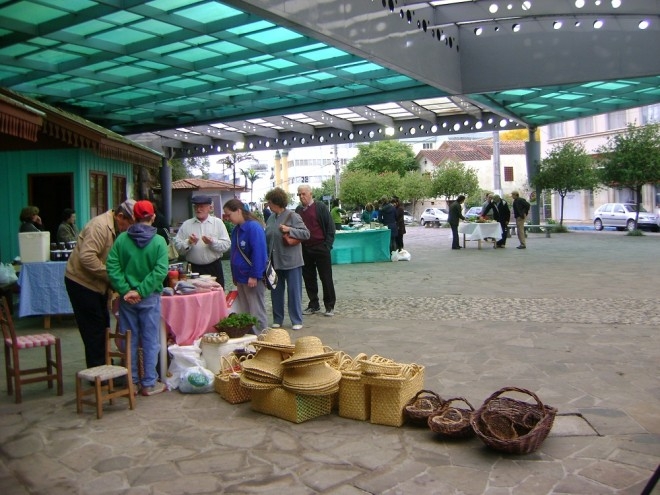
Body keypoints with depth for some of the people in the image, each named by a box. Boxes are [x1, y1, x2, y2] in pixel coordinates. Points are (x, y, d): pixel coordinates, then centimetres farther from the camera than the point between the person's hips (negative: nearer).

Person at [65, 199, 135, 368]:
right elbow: (87, 257, -32)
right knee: (94, 330, -3)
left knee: (102, 328, 15)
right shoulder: (100, 226, -23)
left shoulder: (117, 229, 8)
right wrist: (111, 276, -26)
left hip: (97, 284, 10)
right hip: (82, 282, -9)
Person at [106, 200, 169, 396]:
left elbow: (112, 267, -8)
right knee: (150, 341, 7)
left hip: (127, 298, 3)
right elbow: (160, 271, -17)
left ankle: (131, 382, 21)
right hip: (149, 298, -2)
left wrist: (125, 290, -9)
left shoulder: (121, 239, -2)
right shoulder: (159, 241, -9)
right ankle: (149, 383, 13)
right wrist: (141, 291, -14)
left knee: (129, 341, 12)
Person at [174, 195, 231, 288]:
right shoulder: (186, 224, 7)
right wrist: (188, 243, -17)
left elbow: (227, 244, -3)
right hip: (193, 269, 1)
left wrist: (212, 242, -18)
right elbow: (177, 245, 1)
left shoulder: (218, 222, 4)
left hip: (214, 268, 0)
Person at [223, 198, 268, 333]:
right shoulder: (236, 229, 11)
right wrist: (235, 276, 15)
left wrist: (254, 276, -21)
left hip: (253, 278, -9)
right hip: (241, 278, 9)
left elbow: (259, 253, -20)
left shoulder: (254, 227, -15)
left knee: (256, 313, -1)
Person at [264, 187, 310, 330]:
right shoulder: (271, 218, 9)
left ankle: (297, 321, 12)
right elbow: (267, 237, 17)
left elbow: (306, 234, -12)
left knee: (294, 291, 2)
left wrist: (290, 230, -22)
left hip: (291, 261, -6)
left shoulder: (292, 216, -9)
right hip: (275, 261, 6)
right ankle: (277, 319, 24)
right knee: (276, 291, 12)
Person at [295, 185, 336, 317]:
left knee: (326, 278, 0)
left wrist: (328, 245, -11)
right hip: (305, 249, 5)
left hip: (320, 247, -5)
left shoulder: (320, 207, -3)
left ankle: (330, 306, 7)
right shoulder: (298, 209, 11)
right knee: (308, 278, 9)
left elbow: (330, 226, -5)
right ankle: (314, 305, 20)